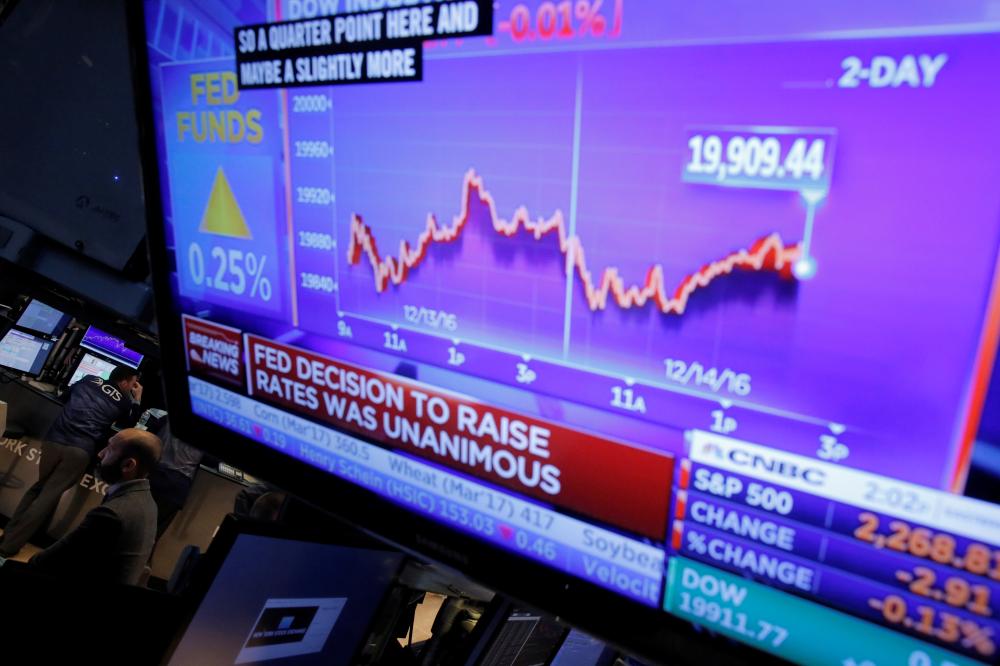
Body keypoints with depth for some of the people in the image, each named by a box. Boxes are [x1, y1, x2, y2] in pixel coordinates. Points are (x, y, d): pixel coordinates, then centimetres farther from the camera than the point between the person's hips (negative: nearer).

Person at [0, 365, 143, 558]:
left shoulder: (89, 381, 18)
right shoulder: (124, 400, 10)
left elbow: (64, 397, 35)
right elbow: (130, 424, 28)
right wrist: (137, 400, 31)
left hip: (54, 439, 4)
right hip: (81, 450, -4)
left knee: (38, 487, 22)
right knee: (49, 495, 0)